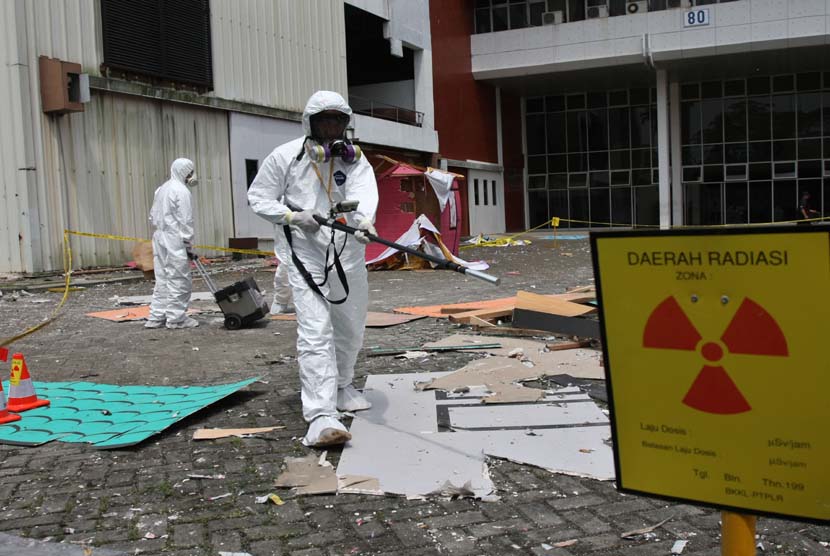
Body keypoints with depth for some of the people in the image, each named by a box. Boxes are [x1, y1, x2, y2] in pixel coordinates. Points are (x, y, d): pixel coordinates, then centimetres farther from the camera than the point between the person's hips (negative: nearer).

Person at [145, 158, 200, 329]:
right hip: (175, 240, -9)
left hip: (159, 238, 9)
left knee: (162, 279, 11)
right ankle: (176, 318, -1)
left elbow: (153, 216, 21)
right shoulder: (182, 191, -11)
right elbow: (185, 221, -14)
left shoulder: (161, 189, 18)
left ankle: (156, 317, 12)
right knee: (179, 280, -3)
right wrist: (189, 245, -12)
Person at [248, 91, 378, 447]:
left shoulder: (354, 159, 1)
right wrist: (292, 216, -15)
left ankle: (341, 387, 42)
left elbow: (363, 191, -20)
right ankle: (321, 415, -19)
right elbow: (258, 197, 3)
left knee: (351, 328, 17)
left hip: (349, 254, 4)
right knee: (316, 332, -16)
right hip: (305, 254, -4)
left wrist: (364, 218, -43)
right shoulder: (285, 157, -3)